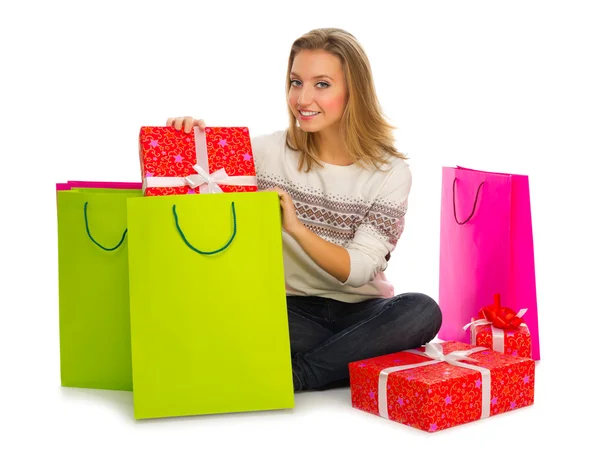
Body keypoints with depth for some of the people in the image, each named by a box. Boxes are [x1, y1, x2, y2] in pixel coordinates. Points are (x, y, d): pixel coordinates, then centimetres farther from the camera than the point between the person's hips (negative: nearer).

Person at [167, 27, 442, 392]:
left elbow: (358, 270, -13)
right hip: (291, 309, -1)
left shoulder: (391, 172, -6)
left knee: (422, 311, -32)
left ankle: (294, 374, -23)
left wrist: (296, 227, -29)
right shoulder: (269, 153, -2)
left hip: (361, 311, 1)